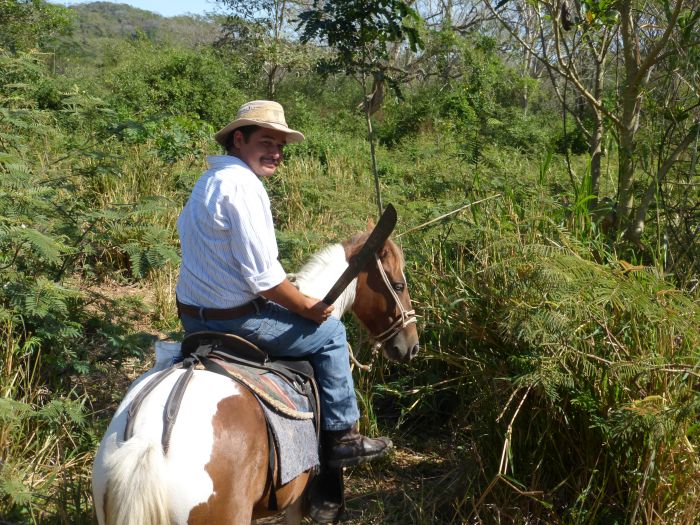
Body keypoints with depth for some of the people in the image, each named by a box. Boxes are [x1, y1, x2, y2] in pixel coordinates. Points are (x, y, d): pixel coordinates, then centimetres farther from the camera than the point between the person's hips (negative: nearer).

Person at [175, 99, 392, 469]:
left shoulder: (206, 182, 11)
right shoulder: (244, 185, -20)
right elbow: (263, 277, -24)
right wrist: (308, 308, -9)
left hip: (192, 317, 10)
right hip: (236, 321, -10)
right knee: (330, 332, 6)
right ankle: (341, 438, 14)